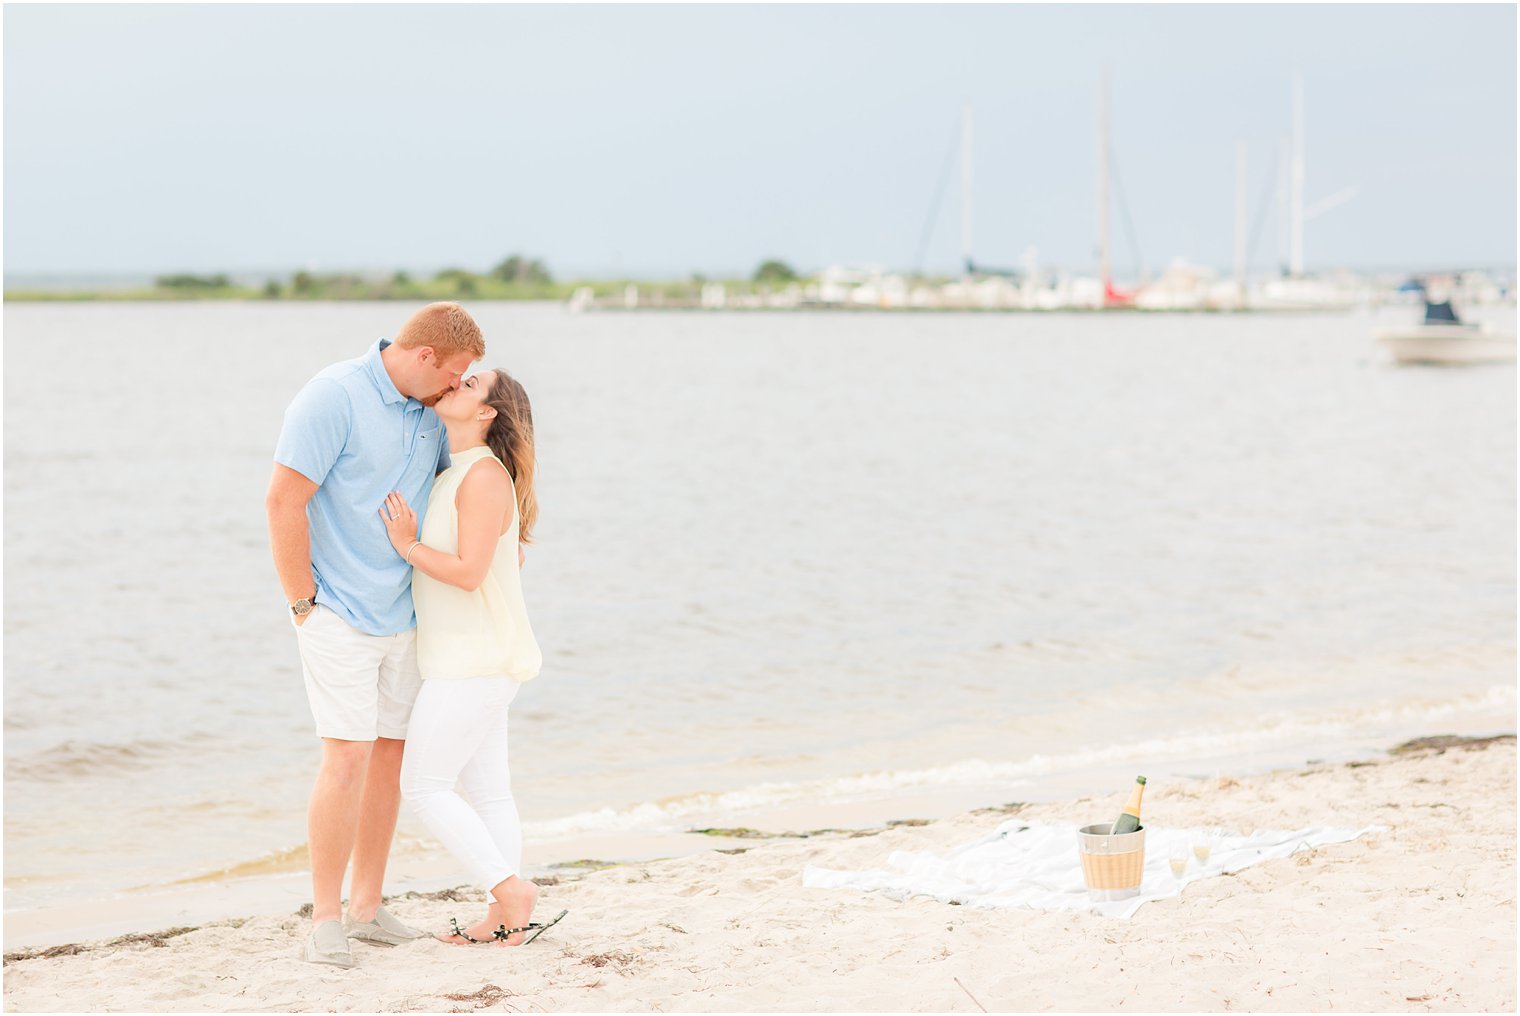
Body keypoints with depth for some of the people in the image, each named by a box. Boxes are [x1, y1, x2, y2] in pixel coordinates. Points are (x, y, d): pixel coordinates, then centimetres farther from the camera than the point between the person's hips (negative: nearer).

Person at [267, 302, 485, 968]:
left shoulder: (428, 412, 8)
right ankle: (325, 920, -4)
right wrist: (303, 604, -15)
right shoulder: (334, 396, -15)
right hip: (339, 613, -8)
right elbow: (283, 501, -18)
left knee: (390, 754, 8)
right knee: (348, 757, -12)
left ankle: (366, 907, 17)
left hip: (401, 614, 8)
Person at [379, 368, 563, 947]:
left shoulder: (484, 476, -17)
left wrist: (408, 546, -14)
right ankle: (504, 916, 12)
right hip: (472, 660, 10)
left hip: (474, 661, -10)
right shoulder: (454, 474, 13)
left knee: (424, 786, -7)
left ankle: (509, 889, -5)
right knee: (486, 789, 10)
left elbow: (469, 572, -24)